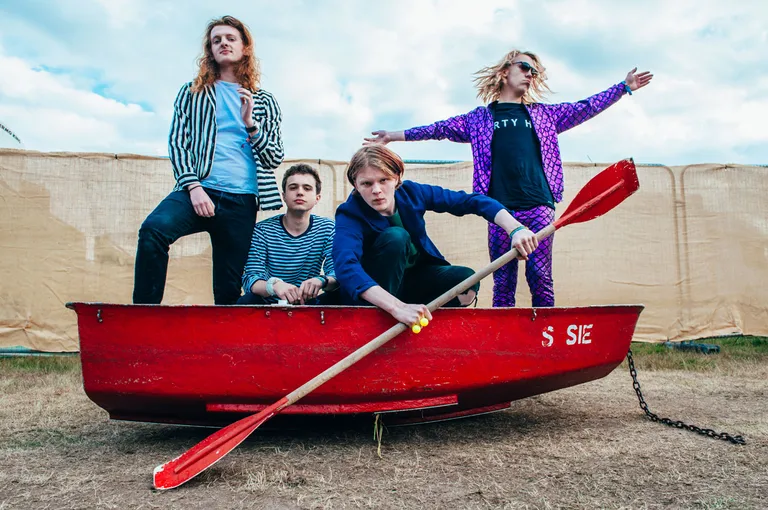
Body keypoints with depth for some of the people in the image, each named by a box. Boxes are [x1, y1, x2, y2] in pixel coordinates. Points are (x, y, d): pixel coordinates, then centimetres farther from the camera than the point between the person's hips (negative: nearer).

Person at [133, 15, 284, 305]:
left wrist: (251, 124, -6)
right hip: (198, 191, -1)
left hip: (241, 201, 1)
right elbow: (177, 143, 6)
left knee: (229, 291, 1)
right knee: (153, 229, -31)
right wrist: (194, 187, -10)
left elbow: (275, 158, 10)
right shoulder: (192, 93, 15)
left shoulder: (264, 102, 17)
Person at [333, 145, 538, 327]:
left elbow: (471, 200, -14)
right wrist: (397, 308, -59)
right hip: (369, 289, -4)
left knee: (466, 279, -22)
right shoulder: (350, 215, -26)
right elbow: (346, 267, -45)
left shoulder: (411, 193, -14)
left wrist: (516, 229, -29)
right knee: (394, 236, -31)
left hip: (413, 278, 4)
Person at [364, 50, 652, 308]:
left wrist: (624, 87, 22)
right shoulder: (479, 118, 16)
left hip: (539, 206, 1)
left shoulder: (543, 114, 20)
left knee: (540, 278, -3)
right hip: (500, 209, -1)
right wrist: (394, 136, 14)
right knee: (503, 283, 0)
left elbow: (585, 108, 23)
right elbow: (440, 129, 16)